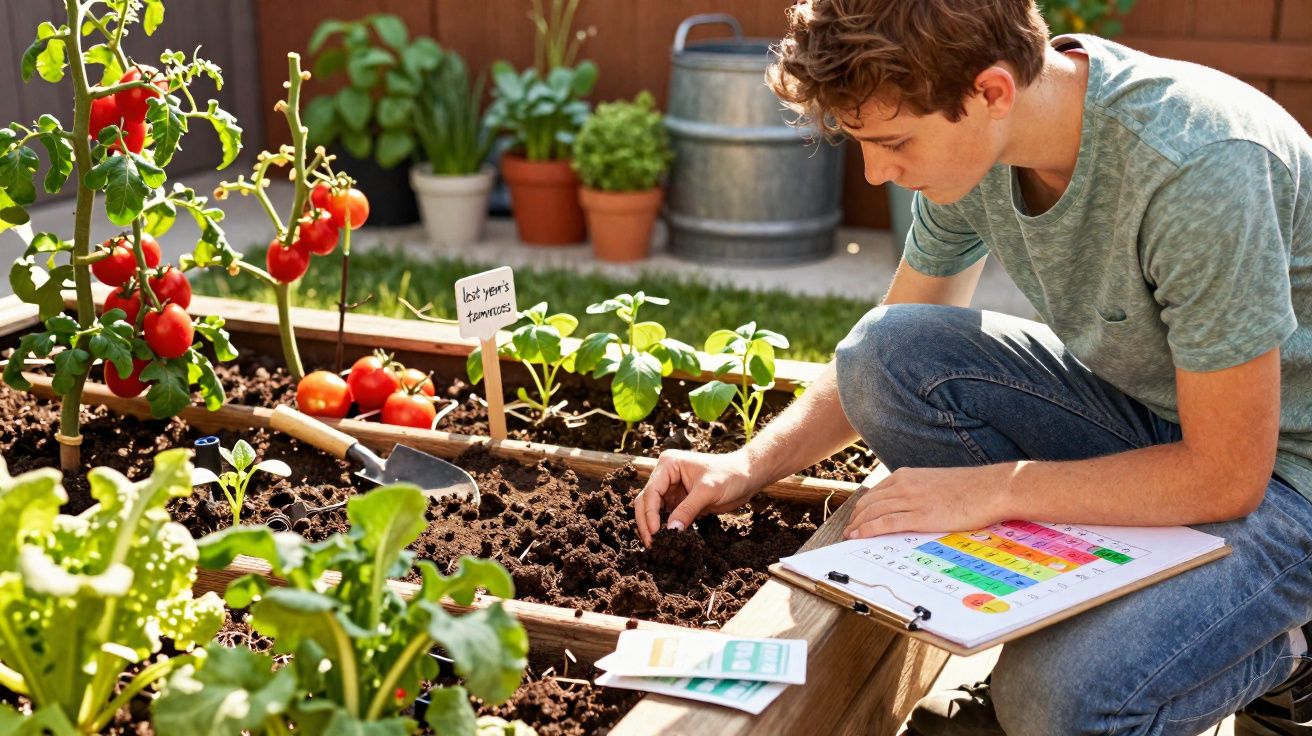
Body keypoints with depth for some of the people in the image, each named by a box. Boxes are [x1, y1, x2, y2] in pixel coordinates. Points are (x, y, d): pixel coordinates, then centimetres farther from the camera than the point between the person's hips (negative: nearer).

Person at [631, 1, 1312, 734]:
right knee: (884, 354, -15)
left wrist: (987, 489, -24)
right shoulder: (973, 135, -11)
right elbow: (884, 357, 5)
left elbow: (1227, 476, -26)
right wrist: (749, 466, -7)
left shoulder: (1195, 169, -33)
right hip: (1140, 410, 7)